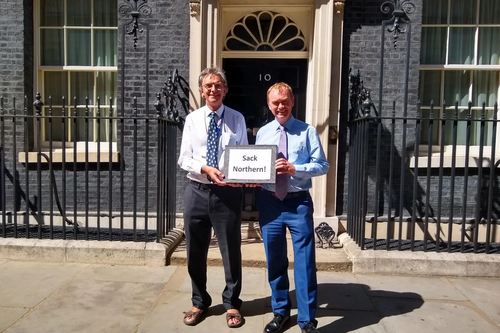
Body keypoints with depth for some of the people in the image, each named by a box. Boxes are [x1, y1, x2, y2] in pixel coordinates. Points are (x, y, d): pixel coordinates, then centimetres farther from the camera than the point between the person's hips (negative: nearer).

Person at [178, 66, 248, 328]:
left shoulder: (237, 119, 3)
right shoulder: (192, 119, 4)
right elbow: (184, 158, 0)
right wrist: (206, 169, -17)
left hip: (228, 192, -1)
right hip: (197, 191, 2)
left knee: (231, 250, 9)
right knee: (195, 251, 13)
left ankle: (231, 303, 31)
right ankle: (199, 302, 35)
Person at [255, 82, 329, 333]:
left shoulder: (307, 132, -1)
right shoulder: (262, 133, 9)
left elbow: (322, 166, -5)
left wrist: (294, 169, -18)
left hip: (299, 203, -3)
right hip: (269, 202, 3)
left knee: (304, 261, 0)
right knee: (274, 261, 14)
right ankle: (280, 312, 32)